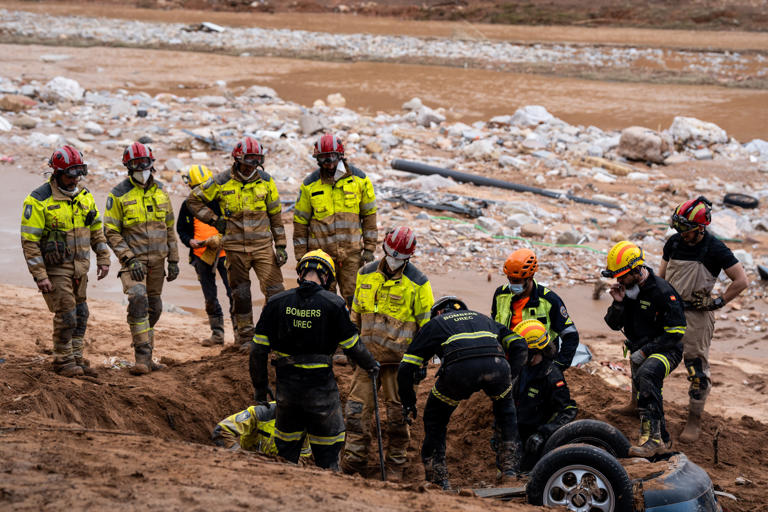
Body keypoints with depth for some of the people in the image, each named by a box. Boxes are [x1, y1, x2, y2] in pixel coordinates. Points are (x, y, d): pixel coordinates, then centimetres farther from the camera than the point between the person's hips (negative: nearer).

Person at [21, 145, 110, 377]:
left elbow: (96, 230, 16)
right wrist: (40, 276, -19)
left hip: (80, 267, 6)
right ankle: (63, 361, 10)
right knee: (66, 316, -5)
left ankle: (76, 358, 23)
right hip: (55, 268, -6)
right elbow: (29, 241, -16)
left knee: (80, 315, 11)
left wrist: (103, 259, 11)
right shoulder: (39, 200, -15)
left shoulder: (84, 196, 5)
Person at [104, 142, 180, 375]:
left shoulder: (160, 192, 10)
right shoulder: (119, 195, -4)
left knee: (154, 307, 9)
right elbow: (111, 232, -6)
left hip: (157, 259, 5)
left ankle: (145, 356, 22)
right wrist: (129, 259, -15)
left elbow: (169, 229, 16)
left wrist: (173, 260, 12)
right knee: (138, 299, -24)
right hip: (133, 258, -5)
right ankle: (142, 356, -20)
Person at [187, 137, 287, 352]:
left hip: (262, 245, 0)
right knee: (241, 294, 6)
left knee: (275, 290, -7)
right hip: (235, 247, 0)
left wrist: (281, 245, 5)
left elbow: (276, 215, 8)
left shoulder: (266, 181, 2)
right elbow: (193, 200, 7)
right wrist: (214, 220, -1)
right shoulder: (221, 182, -3)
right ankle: (246, 338, 17)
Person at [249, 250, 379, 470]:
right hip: (321, 387, -2)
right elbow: (352, 346, -2)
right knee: (327, 452, 11)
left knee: (286, 450, 19)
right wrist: (371, 365, 18)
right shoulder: (334, 304, -9)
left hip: (286, 386, 3)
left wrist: (260, 385, 12)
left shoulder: (276, 302, -2)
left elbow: (259, 349, 0)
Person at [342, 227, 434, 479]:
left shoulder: (417, 282, -5)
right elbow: (356, 313, 18)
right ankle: (354, 460, 8)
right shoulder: (366, 274, 7)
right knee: (358, 406, 0)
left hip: (399, 358, -4)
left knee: (397, 411, 1)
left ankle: (396, 464, 14)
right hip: (368, 354, 4)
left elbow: (427, 324, -1)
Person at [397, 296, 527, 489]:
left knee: (435, 417, 24)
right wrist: (509, 378, 34)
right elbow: (519, 346, 29)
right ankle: (510, 468, 30)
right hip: (496, 364, 3)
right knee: (505, 404, 35)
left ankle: (438, 478, 21)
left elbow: (406, 368, 26)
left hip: (460, 367, -2)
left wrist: (408, 403, 35)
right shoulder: (483, 318, 41)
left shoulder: (433, 325, 34)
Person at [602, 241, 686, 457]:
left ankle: (652, 437, -38)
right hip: (639, 351, 8)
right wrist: (618, 303, -15)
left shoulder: (661, 291, -20)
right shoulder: (626, 289, 1)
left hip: (665, 350, -8)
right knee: (641, 395, 15)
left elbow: (676, 331, -20)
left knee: (646, 375, -36)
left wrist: (644, 350, -21)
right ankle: (663, 440, 38)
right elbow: (615, 325, 5)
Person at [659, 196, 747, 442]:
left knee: (697, 366, -2)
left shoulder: (715, 249, -12)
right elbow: (661, 275, 16)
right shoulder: (674, 242, 3)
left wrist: (718, 302, -11)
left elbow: (741, 281, -11)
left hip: (697, 314, -5)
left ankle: (694, 421, 7)